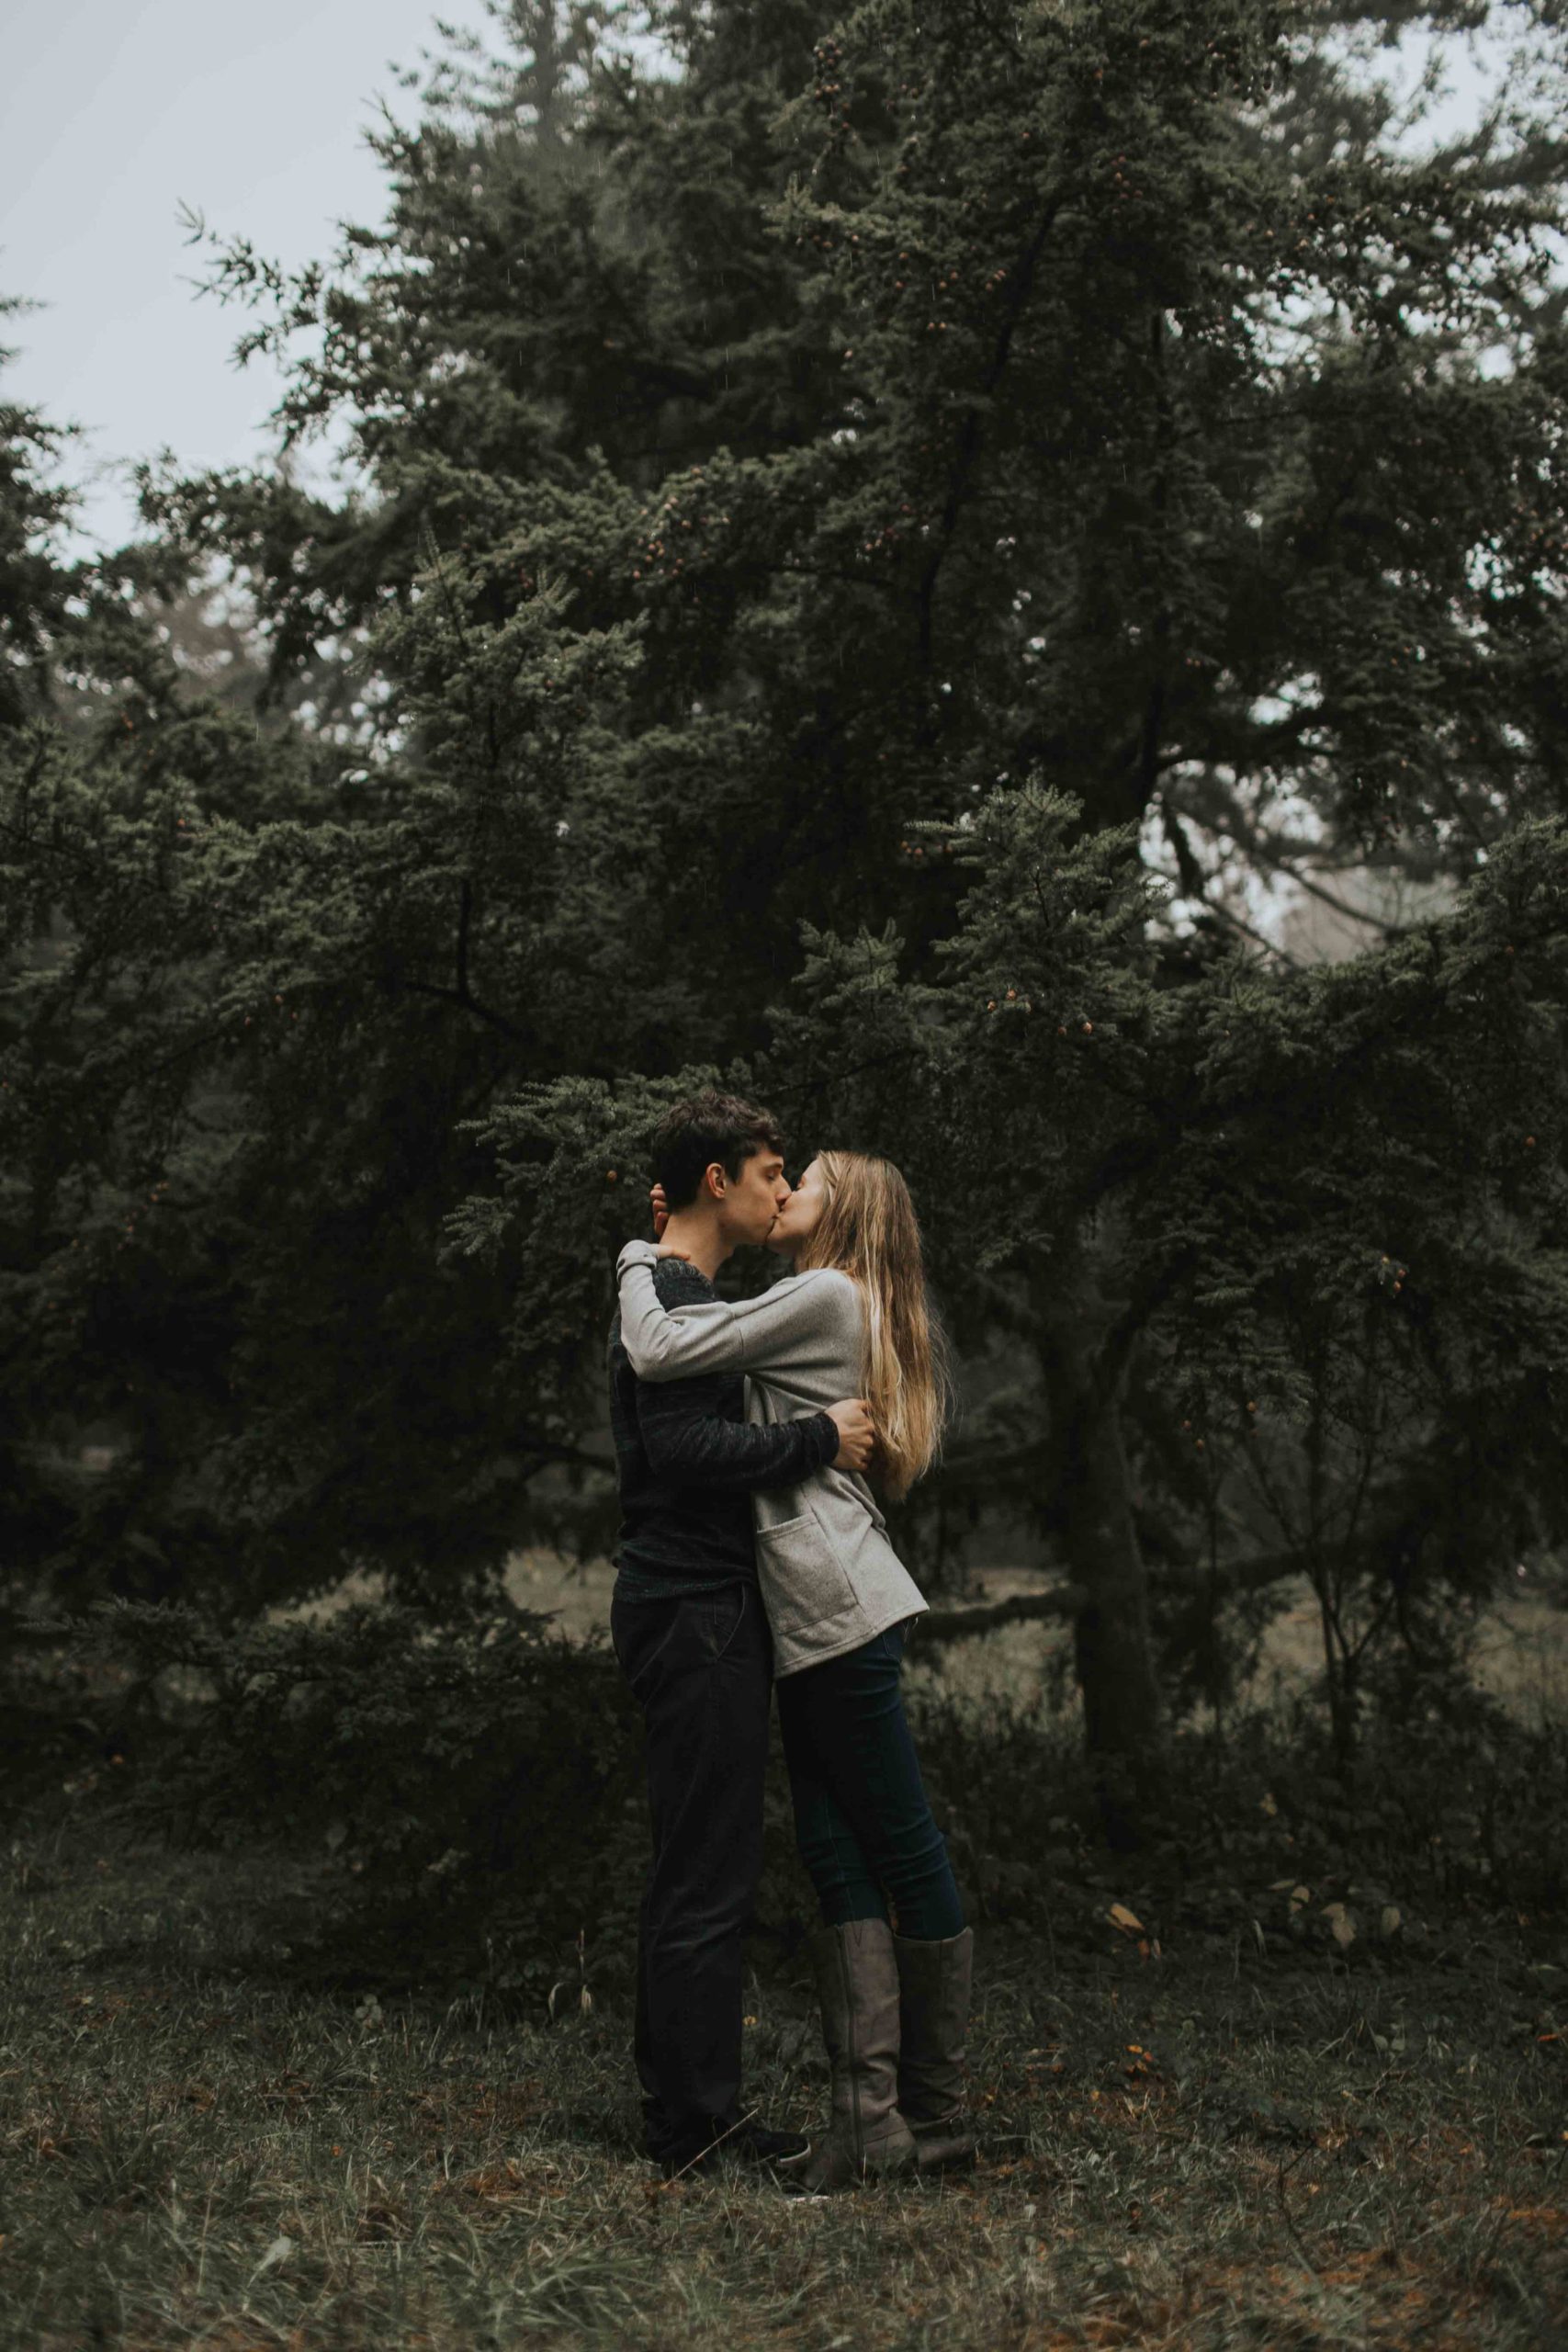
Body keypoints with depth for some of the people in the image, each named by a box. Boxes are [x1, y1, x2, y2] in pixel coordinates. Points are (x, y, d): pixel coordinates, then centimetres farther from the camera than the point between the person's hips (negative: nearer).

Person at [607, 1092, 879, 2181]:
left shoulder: (683, 1295, 20)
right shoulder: (673, 1299, -14)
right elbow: (684, 1448, -26)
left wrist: (820, 1436, 14)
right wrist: (818, 1437, -20)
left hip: (698, 1608, 11)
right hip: (695, 1609, -11)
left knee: (699, 1868, 14)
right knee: (711, 1872, -7)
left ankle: (680, 2104, 21)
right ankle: (699, 2119, -1)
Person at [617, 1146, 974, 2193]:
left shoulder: (825, 1295, -7)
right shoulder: (849, 1311, 22)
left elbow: (657, 1351, -13)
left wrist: (642, 1256, 4)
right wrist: (672, 1245, 16)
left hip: (839, 1607, -10)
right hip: (817, 1620, 10)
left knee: (906, 1853, -3)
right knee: (838, 1861, 3)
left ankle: (938, 2114, 3)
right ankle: (870, 2114, 2)